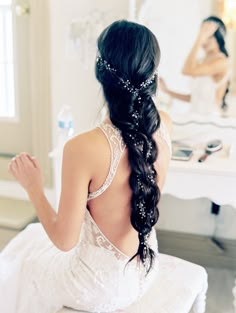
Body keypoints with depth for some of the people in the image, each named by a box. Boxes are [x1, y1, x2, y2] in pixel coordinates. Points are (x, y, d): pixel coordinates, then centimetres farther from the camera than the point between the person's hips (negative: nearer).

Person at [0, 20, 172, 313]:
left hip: (102, 288, -6)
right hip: (146, 270, 6)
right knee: (38, 237, 32)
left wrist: (33, 187, -10)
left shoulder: (83, 148, -33)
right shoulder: (164, 126, -15)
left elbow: (65, 240, -23)